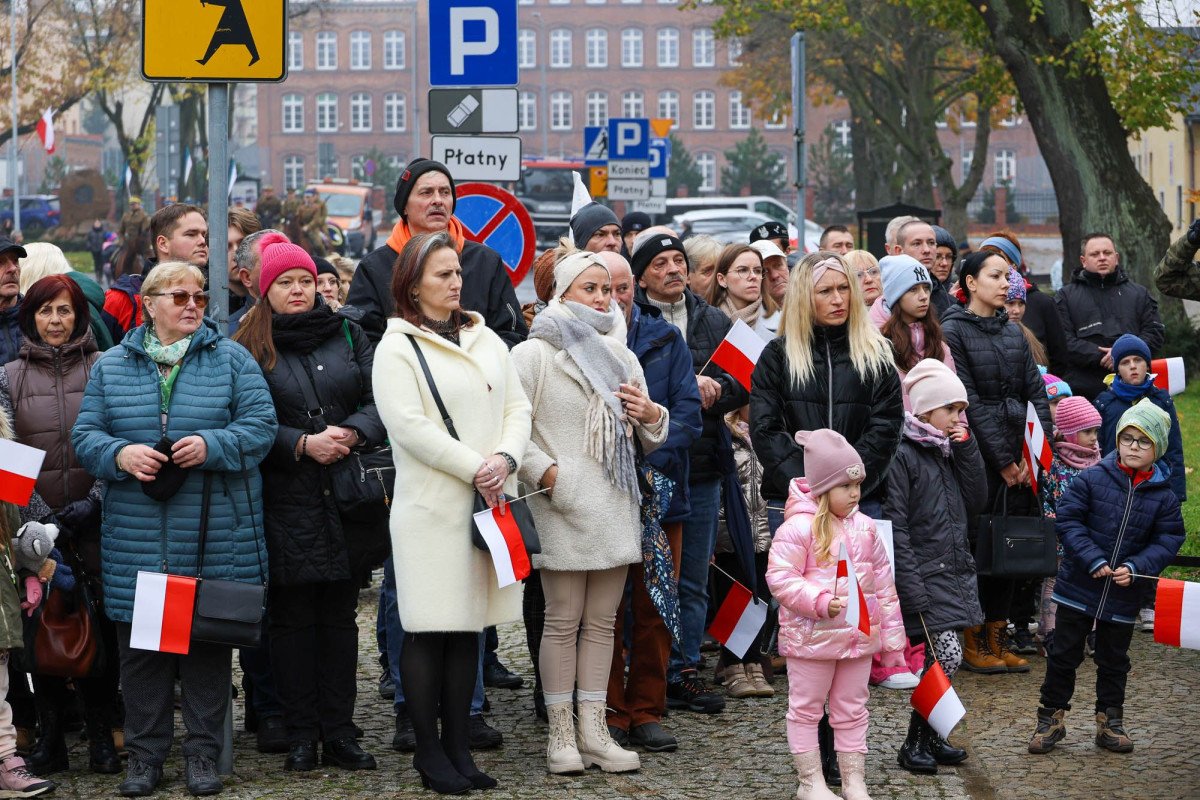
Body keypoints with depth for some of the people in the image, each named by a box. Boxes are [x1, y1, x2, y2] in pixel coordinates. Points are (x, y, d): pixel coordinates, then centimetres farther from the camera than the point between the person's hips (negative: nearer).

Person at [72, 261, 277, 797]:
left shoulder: (231, 360, 6)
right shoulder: (112, 366, 10)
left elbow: (261, 425, -2)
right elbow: (86, 435, 7)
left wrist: (212, 445, -17)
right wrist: (120, 454, -14)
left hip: (214, 536, -1)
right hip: (137, 537, 1)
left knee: (208, 639, 3)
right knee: (140, 643, 4)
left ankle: (203, 753, 14)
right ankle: (145, 755, 15)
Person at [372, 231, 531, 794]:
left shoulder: (487, 341, 15)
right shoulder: (397, 348, -4)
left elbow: (517, 407, 11)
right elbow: (410, 425, -13)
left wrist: (506, 458, -8)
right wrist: (474, 468, -15)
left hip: (487, 504, 6)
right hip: (431, 508, -6)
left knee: (469, 627, 9)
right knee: (428, 630, -3)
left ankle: (458, 745, 16)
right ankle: (428, 751, 6)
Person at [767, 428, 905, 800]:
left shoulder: (865, 528, 5)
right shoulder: (799, 528, -15)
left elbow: (884, 582, 11)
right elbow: (780, 577, -18)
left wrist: (892, 634, 11)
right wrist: (822, 602, -27)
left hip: (858, 637, 5)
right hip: (811, 638, -5)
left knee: (852, 711, 13)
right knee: (806, 710, 6)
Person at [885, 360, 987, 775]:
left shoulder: (950, 451, 15)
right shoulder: (902, 455, -12)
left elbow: (976, 503, 10)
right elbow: (895, 526, -16)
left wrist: (966, 447, 1)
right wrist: (911, 589, -21)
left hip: (955, 570, 8)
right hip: (924, 575, -8)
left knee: (939, 658, 10)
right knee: (947, 656, -13)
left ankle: (930, 739, 20)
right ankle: (914, 744, -1)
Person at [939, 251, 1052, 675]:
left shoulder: (1013, 333, 15)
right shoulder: (953, 332, -5)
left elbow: (1036, 394, 9)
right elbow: (968, 402, -10)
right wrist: (1003, 461, -12)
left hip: (1017, 452, 6)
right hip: (977, 452, -6)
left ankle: (999, 638, 14)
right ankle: (974, 644, 4)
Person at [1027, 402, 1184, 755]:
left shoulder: (1164, 497, -2)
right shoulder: (1092, 480, -8)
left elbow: (1167, 541, -2)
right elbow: (1067, 520, -9)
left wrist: (1135, 567, -17)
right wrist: (1093, 561, -18)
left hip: (1124, 595, 2)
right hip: (1078, 588, -2)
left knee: (1114, 660, 14)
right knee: (1063, 655, 6)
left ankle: (1110, 722, 27)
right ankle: (1051, 718, 18)